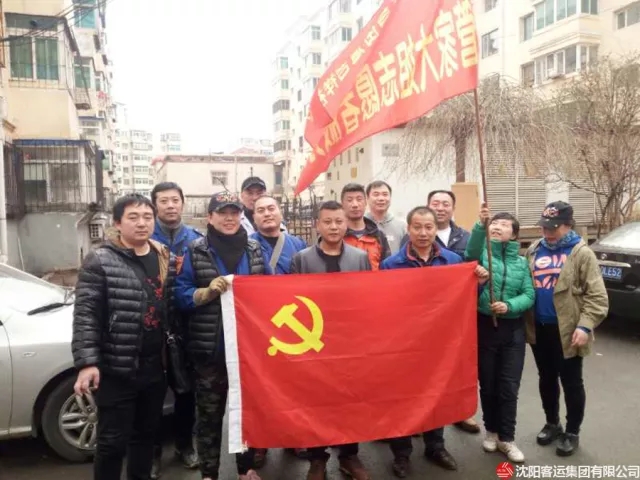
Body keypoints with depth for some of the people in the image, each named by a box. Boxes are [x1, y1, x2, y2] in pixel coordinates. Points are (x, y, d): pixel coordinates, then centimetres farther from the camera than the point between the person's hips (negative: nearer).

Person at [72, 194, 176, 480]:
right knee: (113, 441, 6)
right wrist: (87, 363, -18)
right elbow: (85, 315, -12)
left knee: (147, 433, 19)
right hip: (115, 369, -5)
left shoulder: (166, 260, 7)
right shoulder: (100, 261, -9)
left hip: (155, 367, 5)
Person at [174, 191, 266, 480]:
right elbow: (181, 295, -3)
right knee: (209, 414, 7)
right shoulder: (195, 251, -1)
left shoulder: (255, 250, 7)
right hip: (210, 348, -2)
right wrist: (208, 291, -18)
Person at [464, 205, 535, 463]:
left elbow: (529, 295, -2)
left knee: (509, 387, 4)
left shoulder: (521, 261, 4)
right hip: (484, 325, -1)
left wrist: (509, 305, -21)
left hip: (513, 328, 1)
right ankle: (491, 430, 31)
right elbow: (471, 253, -28)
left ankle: (507, 438, 18)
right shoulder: (483, 252, -3)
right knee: (487, 384, 11)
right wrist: (481, 225, -45)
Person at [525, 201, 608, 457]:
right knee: (546, 379, 18)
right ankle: (552, 424, 36)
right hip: (539, 329, 5)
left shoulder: (581, 253, -8)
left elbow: (596, 295, -11)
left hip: (567, 331, -5)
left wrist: (585, 326, -19)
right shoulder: (534, 250, 7)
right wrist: (524, 319, 2)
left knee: (571, 382, 9)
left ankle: (572, 432, 26)